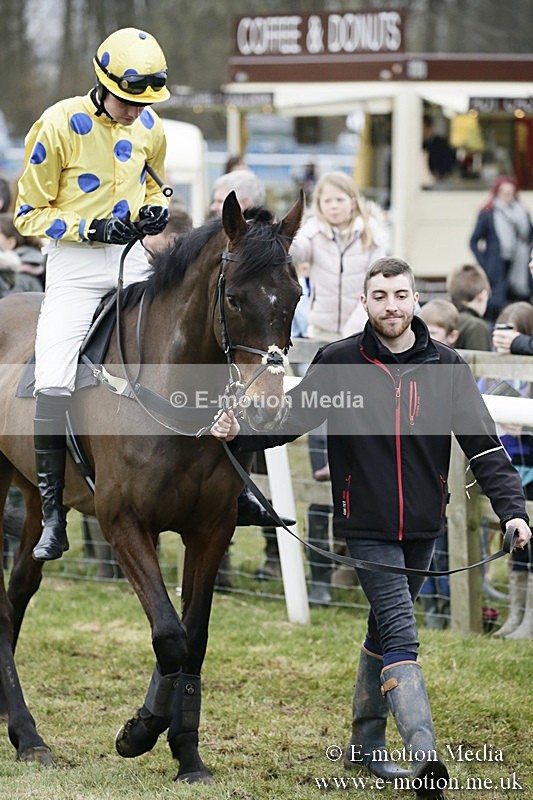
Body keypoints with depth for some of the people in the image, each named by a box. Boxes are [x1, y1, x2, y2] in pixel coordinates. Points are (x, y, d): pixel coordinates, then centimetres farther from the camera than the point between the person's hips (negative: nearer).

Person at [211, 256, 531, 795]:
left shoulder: (445, 367, 1)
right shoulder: (338, 363, -4)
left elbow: (482, 443, -2)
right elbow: (290, 420, 3)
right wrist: (240, 433, -16)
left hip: (422, 528, 4)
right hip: (367, 528, -4)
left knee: (384, 633, 17)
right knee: (400, 637, -15)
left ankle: (365, 743, 30)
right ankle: (423, 752, -26)